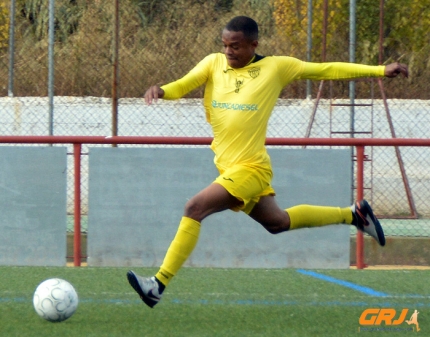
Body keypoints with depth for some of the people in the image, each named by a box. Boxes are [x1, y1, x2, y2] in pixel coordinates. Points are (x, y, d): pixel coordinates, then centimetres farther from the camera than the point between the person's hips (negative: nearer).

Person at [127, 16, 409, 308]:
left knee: (195, 208, -22)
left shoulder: (275, 67, -6)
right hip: (227, 165, 7)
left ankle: (159, 285, -20)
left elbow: (326, 70, 1)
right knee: (277, 222, 23)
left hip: (250, 168, -7)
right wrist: (161, 91, -32)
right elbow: (182, 86, -8)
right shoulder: (214, 63, 3)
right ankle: (354, 214, 42)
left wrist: (381, 71, 1)